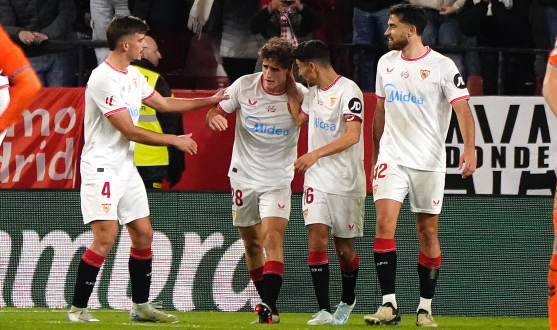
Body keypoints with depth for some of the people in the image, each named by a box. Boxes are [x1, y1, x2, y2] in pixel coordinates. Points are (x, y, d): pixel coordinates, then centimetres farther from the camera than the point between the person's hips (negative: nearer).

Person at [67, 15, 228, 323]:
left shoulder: (133, 75, 11)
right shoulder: (103, 79, -19)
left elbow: (163, 103, 26)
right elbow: (129, 131, -20)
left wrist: (209, 101, 22)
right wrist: (175, 140, -12)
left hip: (126, 167, 9)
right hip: (102, 167, -9)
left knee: (143, 234, 8)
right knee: (106, 236, -16)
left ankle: (140, 306, 17)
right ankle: (77, 309, -11)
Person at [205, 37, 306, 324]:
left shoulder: (300, 95, -10)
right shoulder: (245, 86, -5)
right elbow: (216, 111, 3)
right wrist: (214, 117, -20)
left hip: (277, 179, -3)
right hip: (244, 175, 3)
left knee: (272, 236, -20)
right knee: (251, 243, 10)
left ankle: (270, 307, -26)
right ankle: (265, 300, 27)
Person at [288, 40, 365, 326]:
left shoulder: (347, 90, -13)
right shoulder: (313, 93, 12)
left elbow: (352, 135, -22)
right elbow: (296, 119, 30)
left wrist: (316, 154, -28)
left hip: (347, 182, -6)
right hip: (317, 181, 6)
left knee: (345, 247, 6)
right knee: (317, 238, -11)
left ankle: (347, 301, 31)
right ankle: (324, 310, -14)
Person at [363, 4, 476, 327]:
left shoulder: (442, 66, -7)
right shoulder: (386, 63, 10)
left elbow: (462, 108, -12)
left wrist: (469, 148, -26)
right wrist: (375, 155, 21)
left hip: (429, 163, -3)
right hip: (392, 158, 3)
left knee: (428, 233, 2)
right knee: (384, 222, -14)